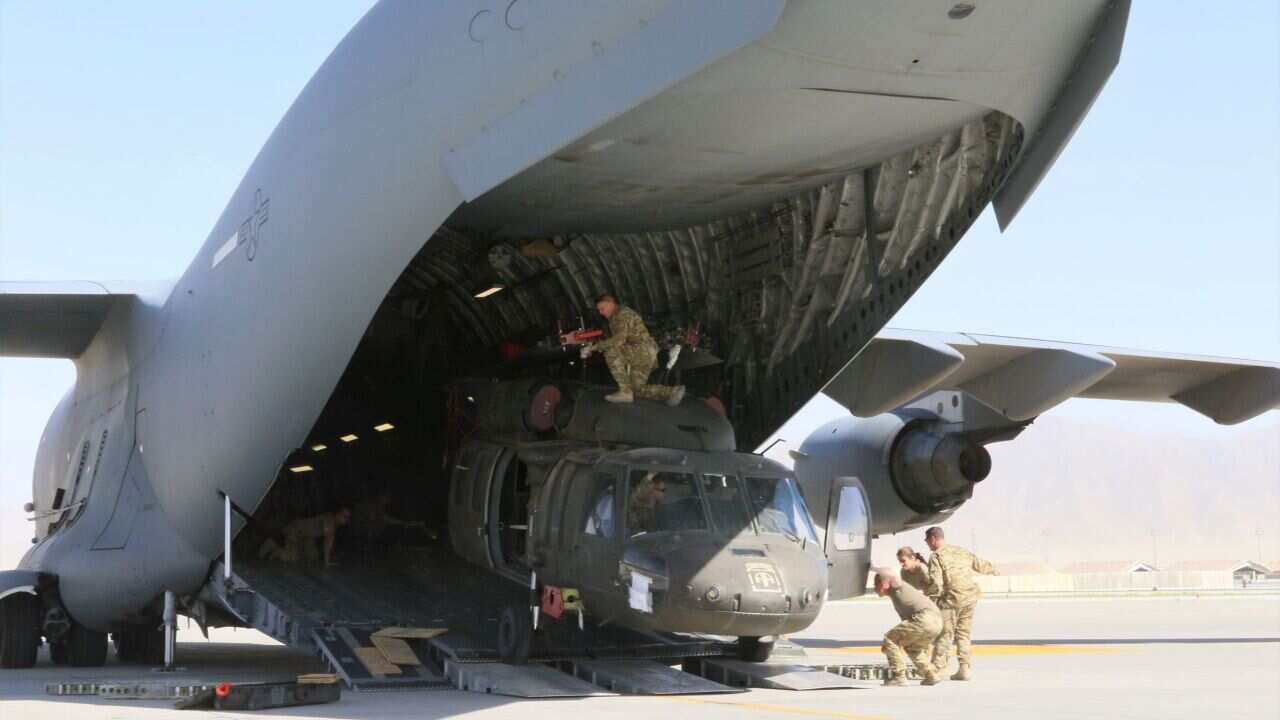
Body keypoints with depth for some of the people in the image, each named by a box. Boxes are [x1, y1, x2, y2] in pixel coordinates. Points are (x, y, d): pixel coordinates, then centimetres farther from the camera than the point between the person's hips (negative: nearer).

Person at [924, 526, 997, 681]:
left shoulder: (936, 556, -8)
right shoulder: (961, 551, 13)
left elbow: (936, 583, -18)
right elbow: (979, 564, 26)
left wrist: (928, 596, -2)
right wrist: (993, 571, 46)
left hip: (951, 599, -7)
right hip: (970, 598, 7)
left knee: (944, 635, -3)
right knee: (963, 634, 16)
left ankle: (938, 669, -8)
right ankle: (965, 668, 15)